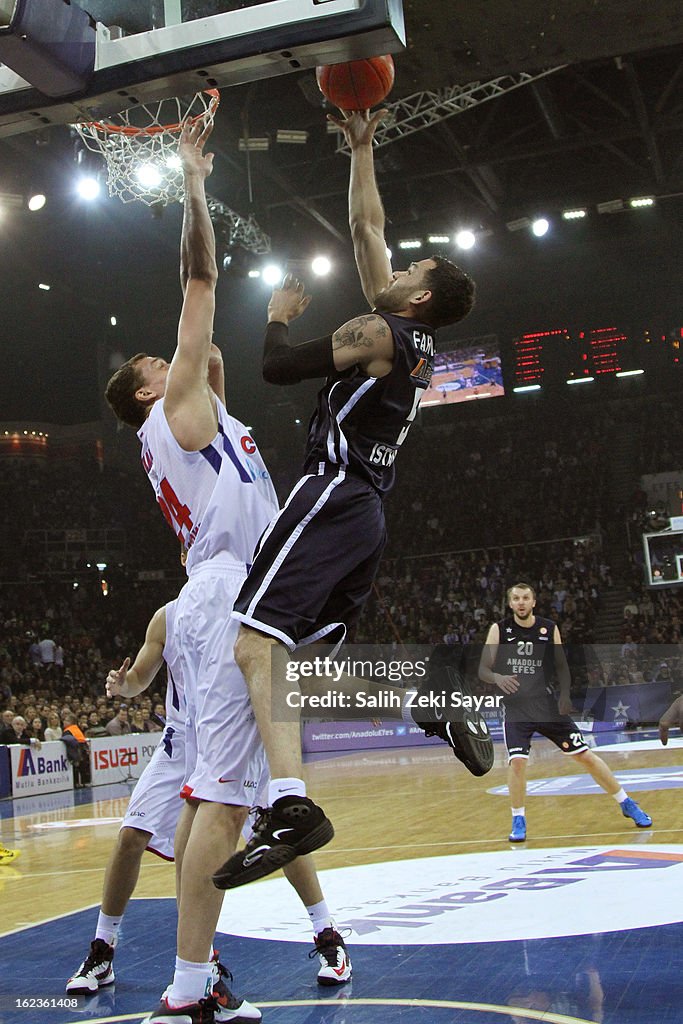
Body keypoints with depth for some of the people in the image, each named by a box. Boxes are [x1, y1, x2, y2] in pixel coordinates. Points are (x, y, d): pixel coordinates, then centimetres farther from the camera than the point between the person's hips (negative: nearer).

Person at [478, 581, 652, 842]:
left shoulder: (549, 628, 1)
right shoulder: (499, 630, -4)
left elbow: (561, 665, 8)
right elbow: (483, 669, -4)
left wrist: (565, 694, -9)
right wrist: (497, 678, -27)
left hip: (547, 704, 1)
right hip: (516, 707, -1)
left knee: (584, 755, 2)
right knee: (517, 760, -19)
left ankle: (627, 804, 17)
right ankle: (518, 820, 1)